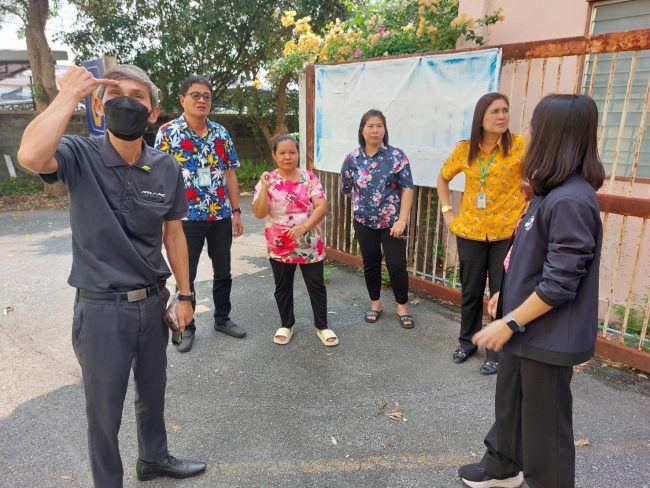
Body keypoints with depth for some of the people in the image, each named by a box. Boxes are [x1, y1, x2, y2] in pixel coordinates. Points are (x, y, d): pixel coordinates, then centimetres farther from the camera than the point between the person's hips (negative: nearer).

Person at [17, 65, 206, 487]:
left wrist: (184, 295, 7)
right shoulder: (80, 156, -13)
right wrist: (70, 93, -24)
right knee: (105, 408, 14)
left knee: (153, 392, 24)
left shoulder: (167, 168, -3)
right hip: (101, 309, -4)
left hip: (153, 302, 4)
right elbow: (31, 157, -37)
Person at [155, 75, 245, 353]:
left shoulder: (221, 133, 5)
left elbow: (230, 173, 7)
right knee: (186, 276, 9)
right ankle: (186, 327, 26)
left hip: (221, 216, 4)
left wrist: (236, 211, 4)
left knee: (223, 272, 14)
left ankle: (222, 319, 33)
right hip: (187, 217, -3)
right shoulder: (167, 132, -6)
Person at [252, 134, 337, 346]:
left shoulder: (309, 178, -3)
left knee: (316, 285, 8)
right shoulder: (268, 181, -4)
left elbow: (321, 206, -11)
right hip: (279, 246, 1)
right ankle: (286, 325, 34)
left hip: (310, 245, 0)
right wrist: (264, 188, -24)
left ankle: (322, 326, 25)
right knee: (283, 287, 15)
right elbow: (259, 213, -12)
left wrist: (304, 226, -25)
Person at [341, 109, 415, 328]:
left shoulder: (396, 156, -8)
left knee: (397, 265, 2)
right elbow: (346, 188, 11)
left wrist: (402, 220, -15)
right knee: (370, 264, 14)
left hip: (392, 222, -2)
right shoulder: (352, 158, -2)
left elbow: (407, 188, -10)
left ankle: (402, 306, 22)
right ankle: (375, 304, 32)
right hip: (364, 222, 2)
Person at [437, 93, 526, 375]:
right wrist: (447, 211, 7)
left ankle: (496, 352, 24)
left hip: (507, 232, -2)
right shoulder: (465, 149, 0)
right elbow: (443, 178, 15)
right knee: (470, 291, 14)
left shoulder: (520, 145, -10)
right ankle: (467, 341, 35)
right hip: (470, 231, 3)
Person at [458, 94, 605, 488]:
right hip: (529, 328, 10)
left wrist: (509, 323, -20)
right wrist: (507, 293, 19)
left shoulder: (571, 200, -25)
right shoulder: (553, 192, 5)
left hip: (548, 336, -10)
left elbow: (559, 283, -26)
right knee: (510, 401, 25)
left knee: (545, 422, 11)